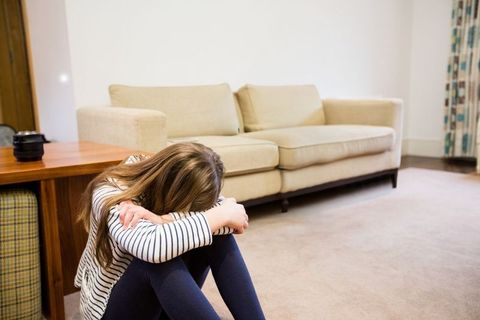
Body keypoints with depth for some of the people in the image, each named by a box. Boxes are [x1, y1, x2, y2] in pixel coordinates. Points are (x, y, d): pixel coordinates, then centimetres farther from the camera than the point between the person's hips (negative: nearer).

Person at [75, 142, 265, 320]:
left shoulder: (180, 184, -13)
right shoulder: (111, 194, -28)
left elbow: (238, 220, -27)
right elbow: (152, 247, -48)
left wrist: (163, 220, -39)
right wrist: (219, 217, -36)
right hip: (114, 304, -4)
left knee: (219, 235, -22)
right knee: (158, 258, -38)